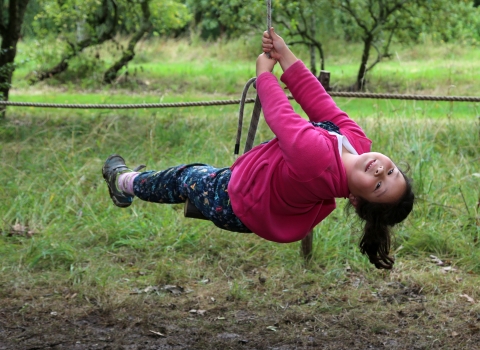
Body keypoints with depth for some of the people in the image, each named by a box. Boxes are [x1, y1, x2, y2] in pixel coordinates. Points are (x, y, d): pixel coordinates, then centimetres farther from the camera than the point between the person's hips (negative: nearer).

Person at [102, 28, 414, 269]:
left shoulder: (315, 157, -49)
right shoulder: (356, 140, -28)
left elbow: (280, 115, -34)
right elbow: (321, 104, -16)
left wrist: (265, 72, -16)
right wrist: (285, 55, -13)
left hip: (232, 204, -5)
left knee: (183, 178, 25)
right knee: (200, 172, 34)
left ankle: (124, 181, 55)